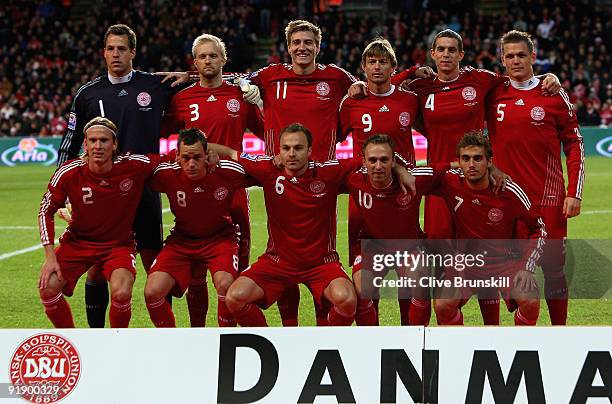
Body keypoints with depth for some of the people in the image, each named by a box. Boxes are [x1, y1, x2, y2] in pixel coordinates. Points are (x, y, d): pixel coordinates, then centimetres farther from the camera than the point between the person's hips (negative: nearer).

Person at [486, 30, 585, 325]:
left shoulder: (554, 96, 1)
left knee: (553, 268, 0)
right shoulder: (493, 95, 6)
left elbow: (574, 145, 3)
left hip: (548, 200, -2)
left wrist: (574, 193, -4)